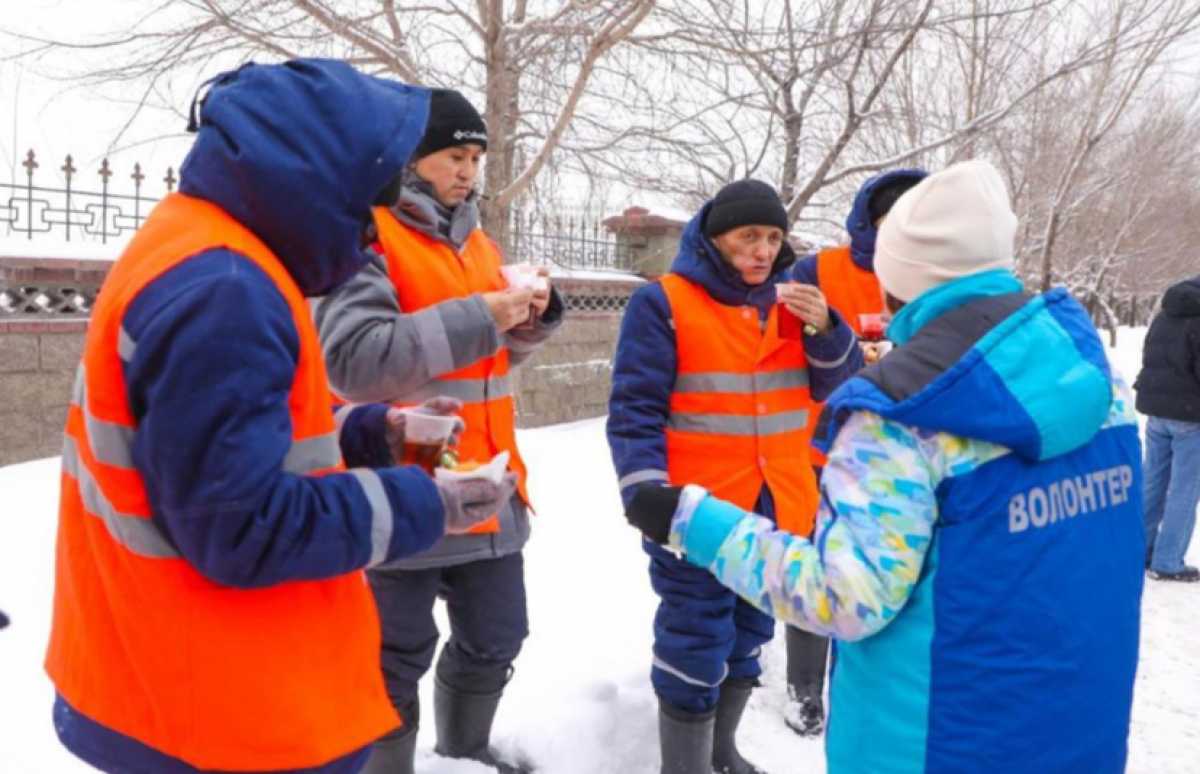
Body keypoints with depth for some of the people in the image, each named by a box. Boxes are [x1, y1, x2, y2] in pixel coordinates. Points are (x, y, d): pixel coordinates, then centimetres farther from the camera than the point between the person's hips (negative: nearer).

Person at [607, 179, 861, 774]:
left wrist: (825, 329, -9)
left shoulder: (789, 299, 10)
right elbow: (635, 409, -12)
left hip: (776, 512, 6)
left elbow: (837, 387, 9)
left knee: (746, 639, 20)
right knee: (696, 651, -1)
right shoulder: (664, 302, -8)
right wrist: (648, 494, -23)